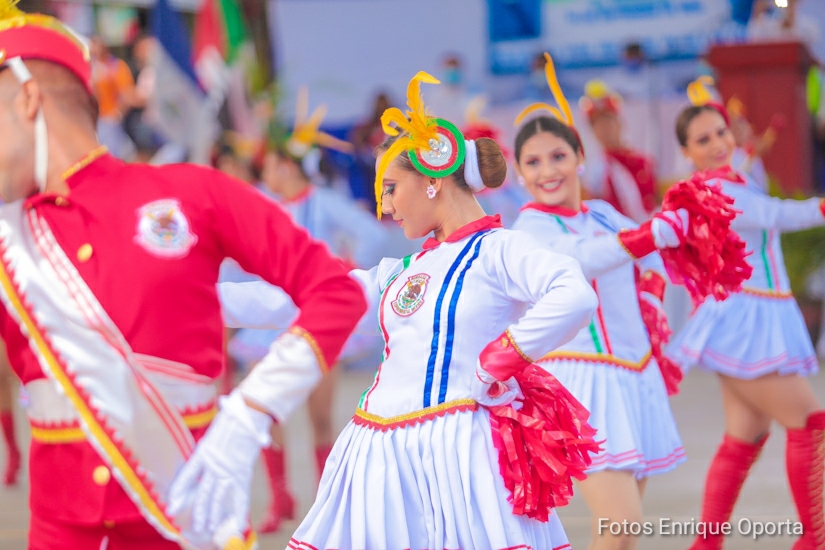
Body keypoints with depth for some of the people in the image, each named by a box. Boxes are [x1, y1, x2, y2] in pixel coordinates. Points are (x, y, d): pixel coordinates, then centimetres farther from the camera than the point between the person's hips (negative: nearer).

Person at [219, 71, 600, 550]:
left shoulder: (497, 250, -4)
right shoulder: (403, 272, 18)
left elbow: (575, 297, -22)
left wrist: (499, 364, -16)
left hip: (458, 447, -7)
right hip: (385, 456, 7)